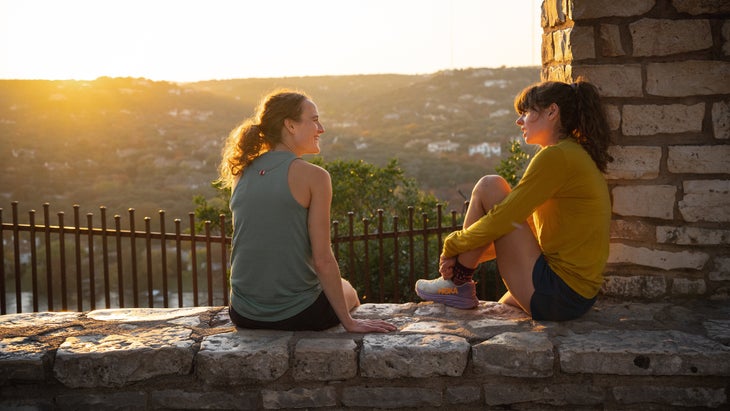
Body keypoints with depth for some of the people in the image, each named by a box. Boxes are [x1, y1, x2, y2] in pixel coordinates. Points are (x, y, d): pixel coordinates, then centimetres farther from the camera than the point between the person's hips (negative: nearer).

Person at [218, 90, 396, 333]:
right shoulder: (313, 176, -13)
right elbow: (323, 260, -15)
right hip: (296, 314, -5)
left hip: (243, 314, 5)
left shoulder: (241, 174, 3)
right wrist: (349, 322, -7)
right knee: (347, 291, 29)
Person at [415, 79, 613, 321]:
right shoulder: (578, 155, 16)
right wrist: (466, 254, 14)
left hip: (554, 296, -10)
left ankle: (458, 285, 3)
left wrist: (453, 245, 1)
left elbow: (504, 218, -15)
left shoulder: (556, 156, -15)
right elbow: (525, 228, 19)